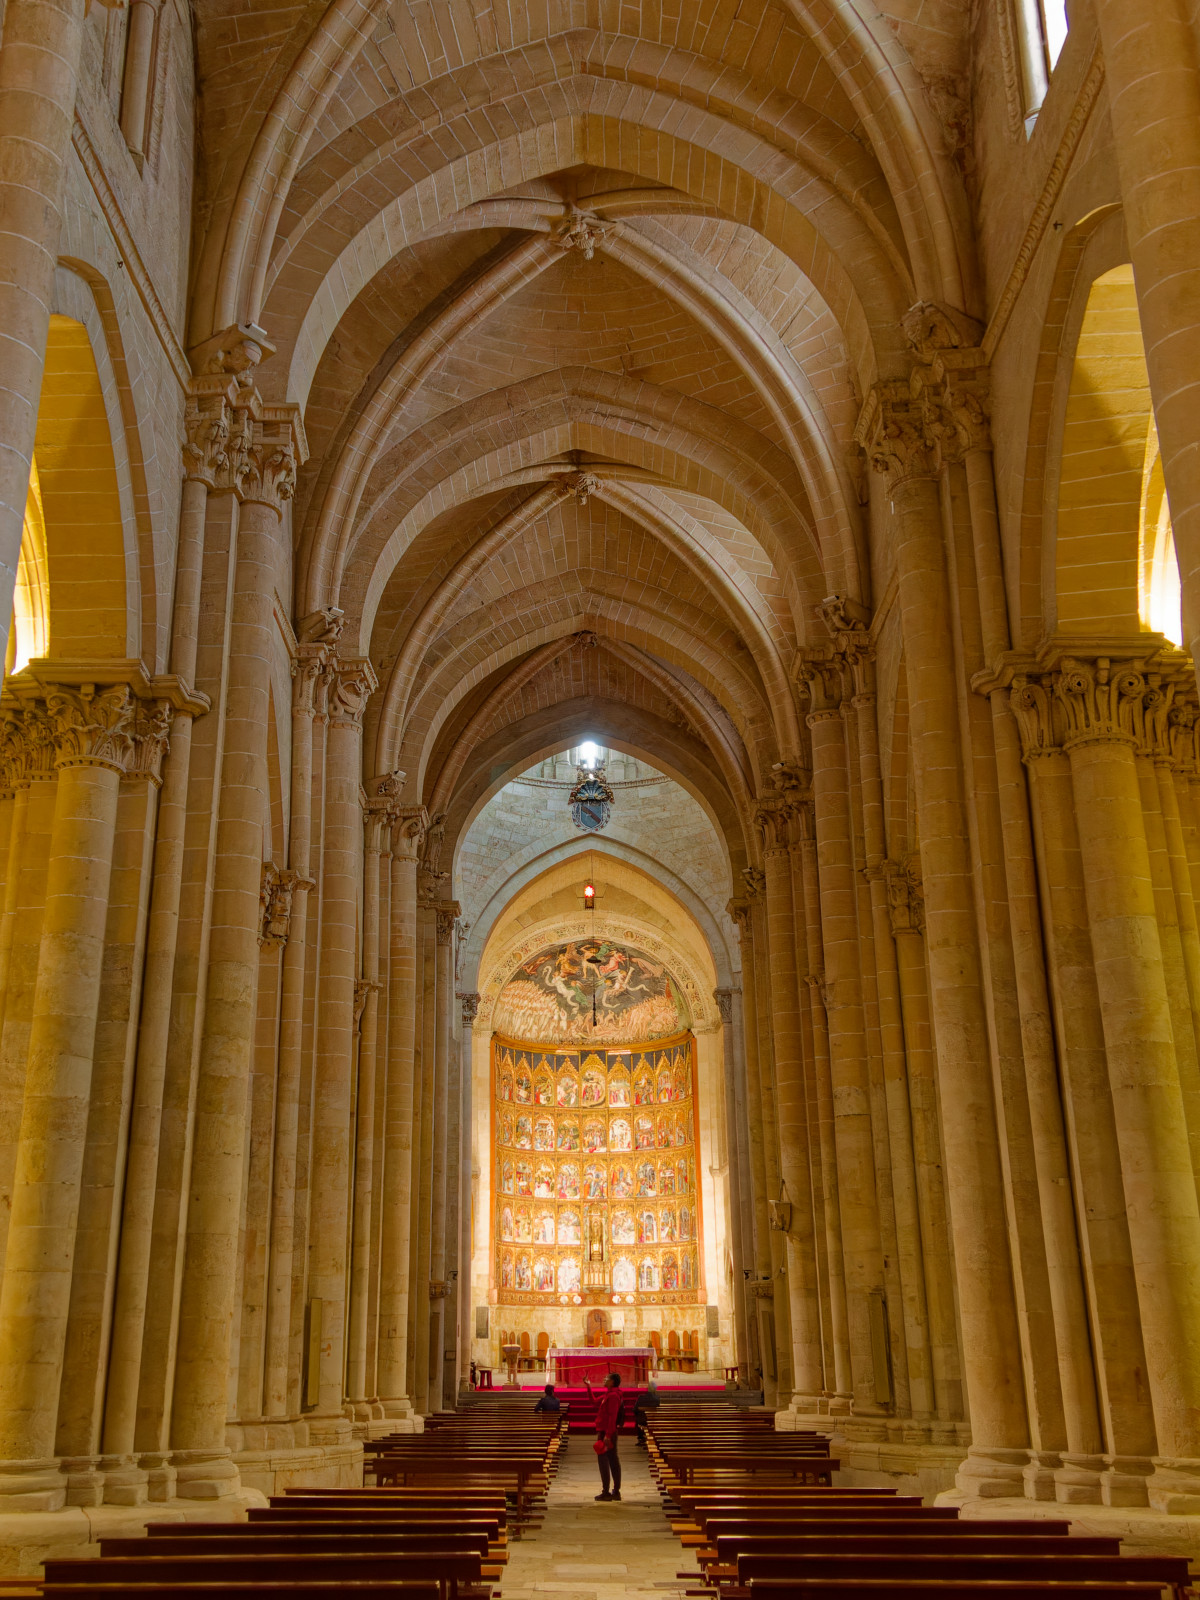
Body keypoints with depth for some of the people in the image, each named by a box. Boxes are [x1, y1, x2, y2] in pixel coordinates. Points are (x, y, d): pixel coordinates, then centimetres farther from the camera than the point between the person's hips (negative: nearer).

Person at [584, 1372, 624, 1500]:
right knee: (613, 1461, 11)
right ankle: (616, 1491, 15)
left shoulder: (613, 1396, -16)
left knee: (603, 1460, -6)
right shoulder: (608, 1395, 16)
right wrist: (589, 1387, 21)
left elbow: (612, 1417, -23)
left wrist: (607, 1435, -27)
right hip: (610, 1433, 10)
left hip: (606, 1432, -10)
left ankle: (606, 1492, -5)